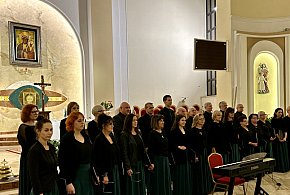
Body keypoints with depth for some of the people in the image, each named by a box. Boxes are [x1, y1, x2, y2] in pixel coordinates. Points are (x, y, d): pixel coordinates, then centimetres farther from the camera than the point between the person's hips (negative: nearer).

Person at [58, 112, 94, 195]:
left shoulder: (85, 136, 8)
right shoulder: (66, 139, -11)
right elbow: (62, 162, -14)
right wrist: (68, 183, -18)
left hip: (88, 176, 6)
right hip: (74, 176, -6)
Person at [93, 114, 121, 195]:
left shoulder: (112, 136, 9)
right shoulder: (99, 139, -14)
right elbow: (99, 159, -17)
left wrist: (117, 169, 13)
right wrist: (104, 175, -19)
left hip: (115, 170, 8)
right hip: (106, 172, -8)